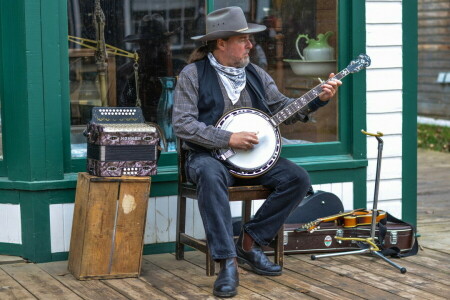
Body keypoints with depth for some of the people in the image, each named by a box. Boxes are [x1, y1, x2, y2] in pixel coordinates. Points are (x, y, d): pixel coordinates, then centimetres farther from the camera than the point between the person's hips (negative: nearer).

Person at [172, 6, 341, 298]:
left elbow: (284, 108, 10)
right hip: (209, 156, -5)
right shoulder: (193, 74, -6)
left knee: (298, 178, -14)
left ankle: (249, 243, -4)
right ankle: (228, 263, -35)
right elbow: (183, 124, -13)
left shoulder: (255, 73, 10)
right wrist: (228, 139, -20)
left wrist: (318, 99, -6)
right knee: (211, 176, -39)